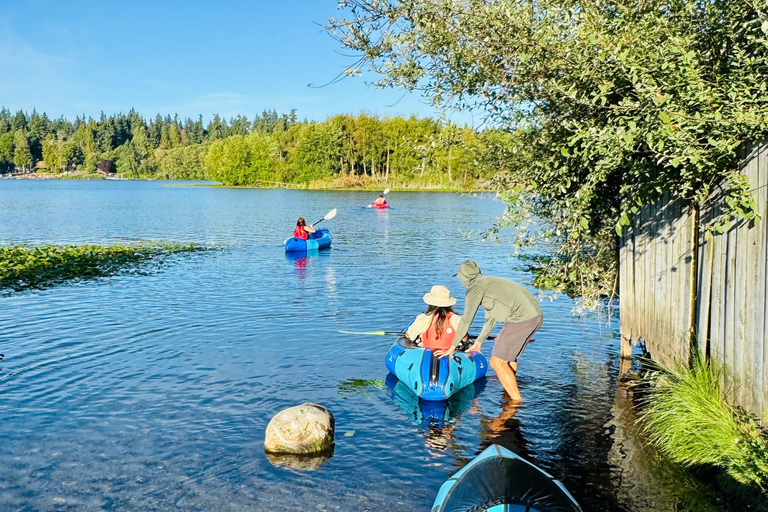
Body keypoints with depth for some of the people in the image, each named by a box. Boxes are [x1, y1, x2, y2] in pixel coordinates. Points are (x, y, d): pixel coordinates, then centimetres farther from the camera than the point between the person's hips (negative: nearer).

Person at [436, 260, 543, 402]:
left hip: (521, 319, -9)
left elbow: (466, 320, -1)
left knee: (497, 362, -2)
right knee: (508, 353, 27)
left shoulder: (475, 287, -1)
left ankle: (517, 401, -3)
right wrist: (479, 341, 43)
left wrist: (453, 346, 8)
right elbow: (490, 317, 34)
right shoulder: (490, 281, 26)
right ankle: (508, 390, 38)